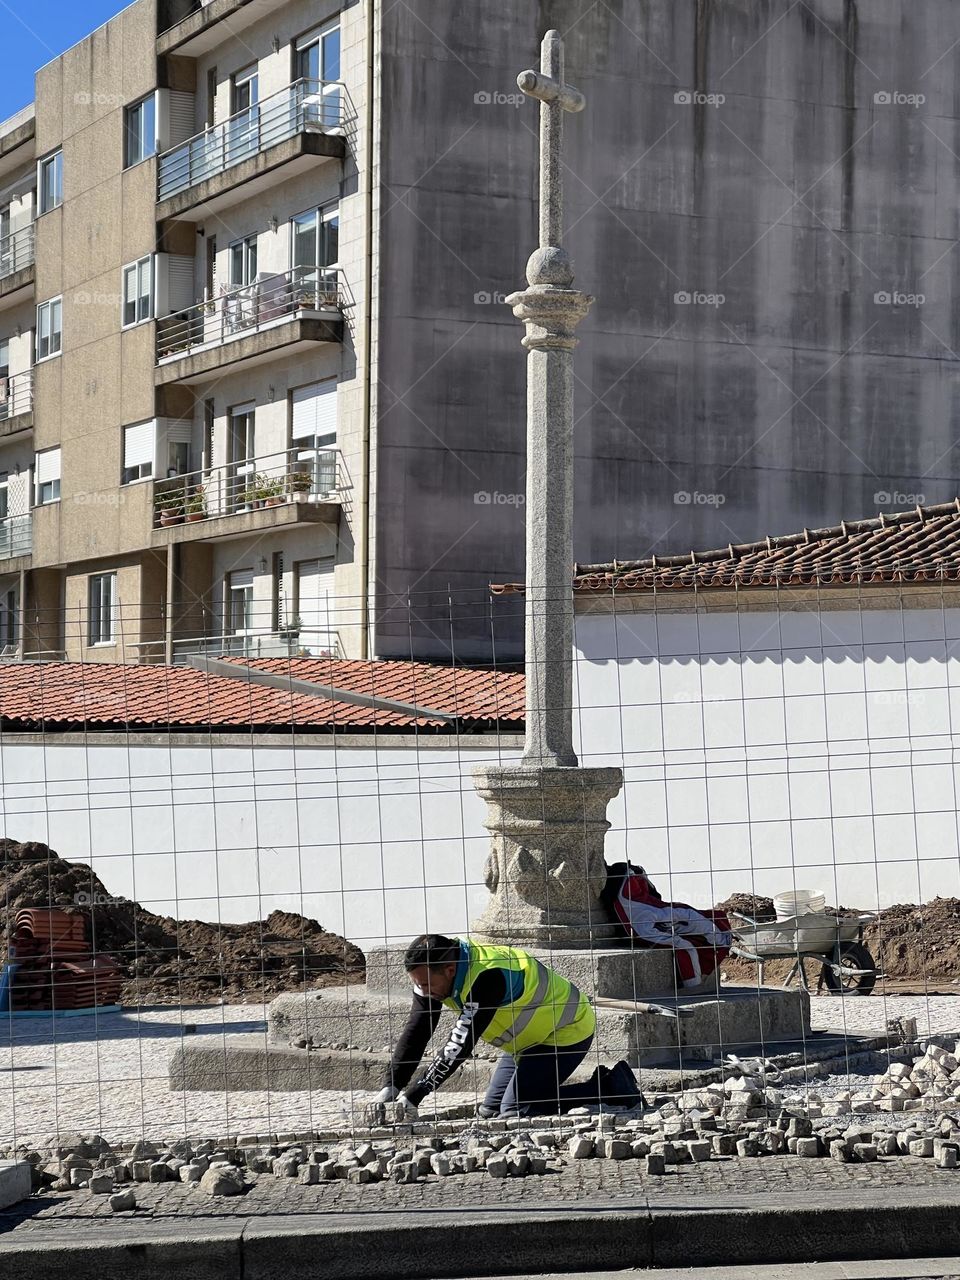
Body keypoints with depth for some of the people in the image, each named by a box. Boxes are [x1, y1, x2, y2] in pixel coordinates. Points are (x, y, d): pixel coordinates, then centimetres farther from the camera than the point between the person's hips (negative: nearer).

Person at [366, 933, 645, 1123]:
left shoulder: (487, 977, -37)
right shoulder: (432, 972, -11)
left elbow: (459, 1046, -37)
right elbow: (415, 1034, -11)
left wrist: (413, 1096, -36)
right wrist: (390, 1088, -22)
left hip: (567, 1031, -10)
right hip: (533, 1037, 10)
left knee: (516, 1110, -17)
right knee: (491, 1112, 9)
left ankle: (610, 1087, -5)